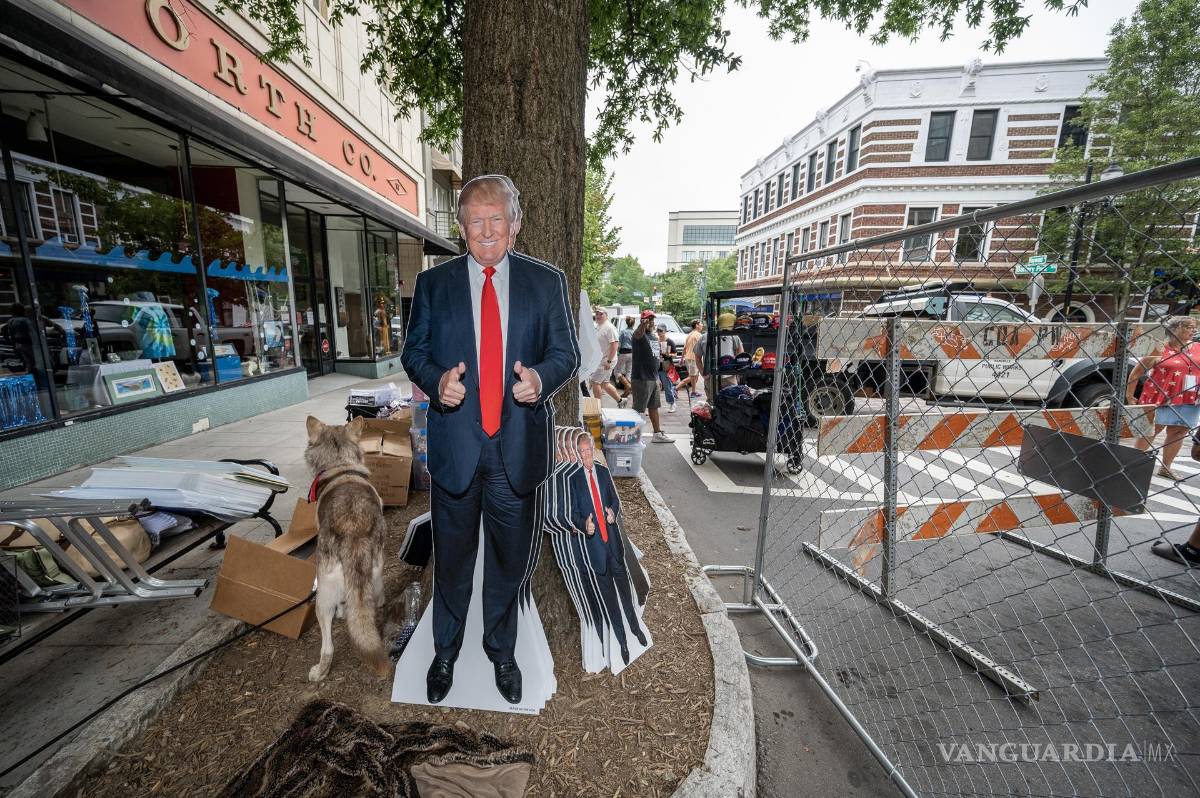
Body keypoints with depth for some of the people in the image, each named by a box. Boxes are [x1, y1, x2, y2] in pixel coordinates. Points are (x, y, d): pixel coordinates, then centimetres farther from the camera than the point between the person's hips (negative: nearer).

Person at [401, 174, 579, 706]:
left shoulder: (547, 282, 2)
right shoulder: (433, 283, 5)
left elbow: (567, 352, 1)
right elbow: (414, 351, 7)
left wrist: (541, 377, -21)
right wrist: (436, 380, -16)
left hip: (518, 446, 0)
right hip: (454, 446, 1)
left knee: (510, 561, 17)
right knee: (451, 560, 18)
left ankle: (502, 652, 43)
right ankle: (444, 654, 45)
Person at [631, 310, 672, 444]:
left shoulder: (652, 336, 16)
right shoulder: (641, 334, -12)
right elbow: (638, 333, -39)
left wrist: (657, 377, 22)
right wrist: (643, 324, -62)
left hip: (653, 378, 9)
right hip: (642, 379, -9)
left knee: (653, 407, 18)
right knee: (638, 409, -5)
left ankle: (657, 434, 28)